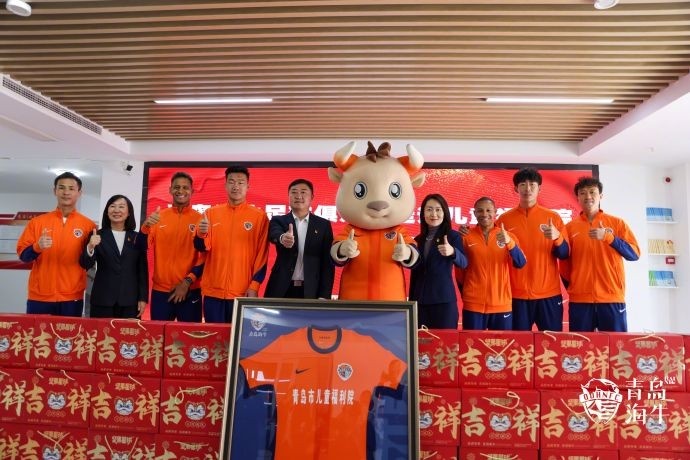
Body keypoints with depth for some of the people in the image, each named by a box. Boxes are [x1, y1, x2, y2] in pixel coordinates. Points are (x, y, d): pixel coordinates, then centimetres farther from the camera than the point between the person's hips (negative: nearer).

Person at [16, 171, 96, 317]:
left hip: (72, 298, -1)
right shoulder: (37, 222, 6)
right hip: (39, 297, 1)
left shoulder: (88, 225, 2)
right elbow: (22, 254, 5)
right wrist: (37, 247, -14)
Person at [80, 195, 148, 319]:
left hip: (130, 301, 1)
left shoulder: (138, 237, 6)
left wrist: (143, 298, 0)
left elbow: (143, 270, 6)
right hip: (102, 299, 0)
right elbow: (85, 265, -6)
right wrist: (90, 247, -26)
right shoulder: (98, 236, 4)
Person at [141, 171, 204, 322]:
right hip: (160, 291, 2)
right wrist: (145, 227, -18)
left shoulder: (199, 219, 1)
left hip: (190, 291, -1)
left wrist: (188, 281, -8)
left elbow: (205, 256, -1)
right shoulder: (158, 217, 6)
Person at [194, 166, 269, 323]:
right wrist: (201, 235, -19)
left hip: (243, 292, -2)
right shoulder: (211, 213, 6)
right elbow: (202, 247, 2)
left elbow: (262, 255, -1)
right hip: (213, 291, 2)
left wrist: (254, 286, -8)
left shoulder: (259, 216, 0)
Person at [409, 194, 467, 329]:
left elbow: (463, 263, -18)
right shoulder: (418, 239, 11)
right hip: (420, 300, 4)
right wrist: (411, 300, 14)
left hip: (444, 300, -4)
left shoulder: (453, 236, -2)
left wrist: (452, 252, -40)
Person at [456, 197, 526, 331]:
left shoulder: (508, 236, 4)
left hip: (502, 305, 1)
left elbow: (520, 264, -9)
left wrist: (509, 242, -26)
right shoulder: (466, 236, 0)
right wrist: (464, 294, 8)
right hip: (473, 305, -1)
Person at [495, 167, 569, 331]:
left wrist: (557, 237, -15)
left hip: (549, 293, 1)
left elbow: (564, 255, 3)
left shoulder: (553, 217, 4)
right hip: (516, 294, 0)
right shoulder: (504, 219, 4)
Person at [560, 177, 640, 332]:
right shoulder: (570, 227, 8)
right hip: (579, 299, 0)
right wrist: (571, 288, 8)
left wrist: (608, 237, -15)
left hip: (612, 298, 0)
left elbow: (634, 254, -3)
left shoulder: (617, 223, 8)